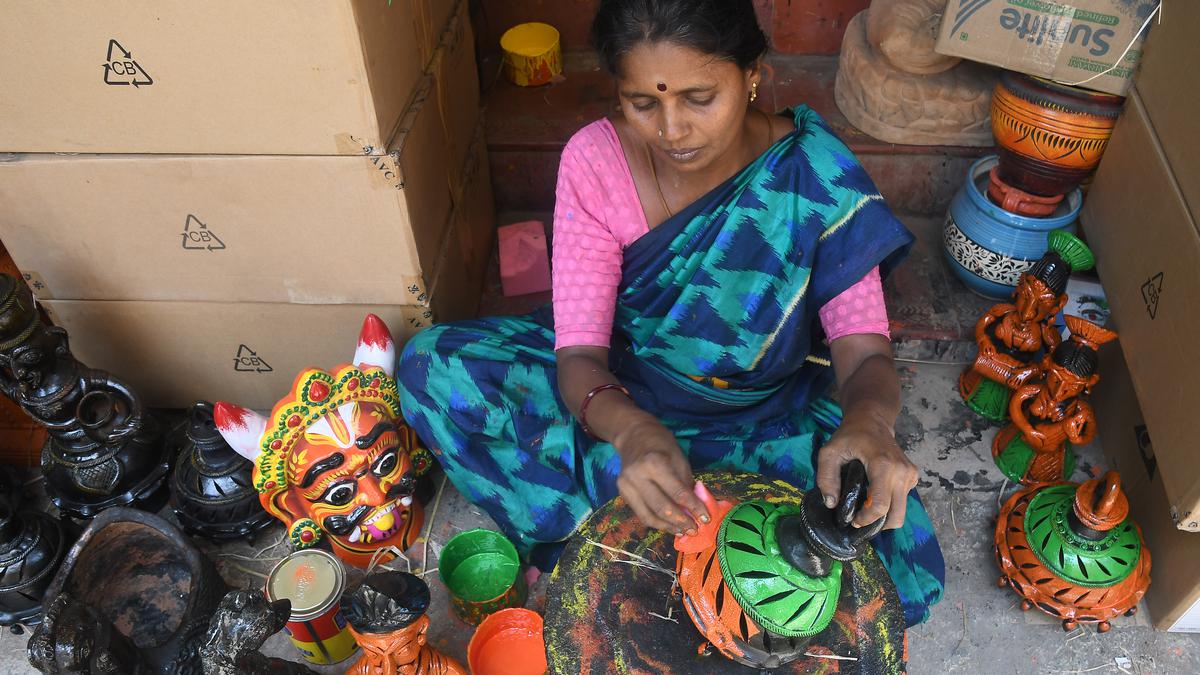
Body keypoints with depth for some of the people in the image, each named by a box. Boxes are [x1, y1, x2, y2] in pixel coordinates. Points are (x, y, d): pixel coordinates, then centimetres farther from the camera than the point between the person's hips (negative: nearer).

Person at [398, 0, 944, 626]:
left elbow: (865, 352, -20)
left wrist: (868, 425, -46)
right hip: (619, 397, 0)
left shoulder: (814, 172, -19)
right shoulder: (596, 159, -18)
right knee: (431, 367, -19)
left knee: (902, 562, -23)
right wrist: (631, 430, -45)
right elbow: (580, 352, -22)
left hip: (765, 420, 1)